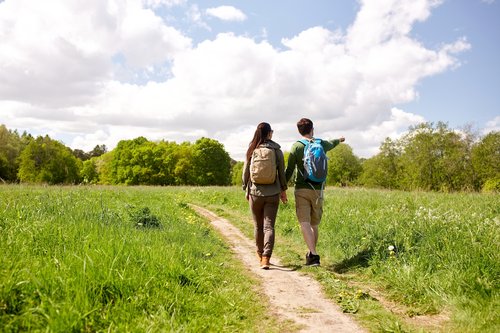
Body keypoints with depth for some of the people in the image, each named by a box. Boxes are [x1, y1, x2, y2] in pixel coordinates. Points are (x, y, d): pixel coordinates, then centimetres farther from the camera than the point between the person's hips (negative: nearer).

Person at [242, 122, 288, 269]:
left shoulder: (251, 150, -2)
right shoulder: (277, 150, -3)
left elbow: (246, 172, 2)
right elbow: (282, 172, 1)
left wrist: (246, 189, 13)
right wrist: (283, 190, 12)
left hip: (255, 192, 1)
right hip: (272, 193, -1)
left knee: (258, 226, 15)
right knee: (269, 226, 0)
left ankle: (260, 255, 30)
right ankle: (266, 258, -10)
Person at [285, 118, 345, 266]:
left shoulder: (296, 146, -3)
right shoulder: (322, 144, 7)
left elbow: (289, 170, -5)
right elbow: (331, 144, 32)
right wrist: (339, 140, 54)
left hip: (302, 190, -3)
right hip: (318, 190, 4)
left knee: (304, 223, -7)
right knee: (314, 224, 14)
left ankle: (313, 254, -20)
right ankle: (311, 253, 24)